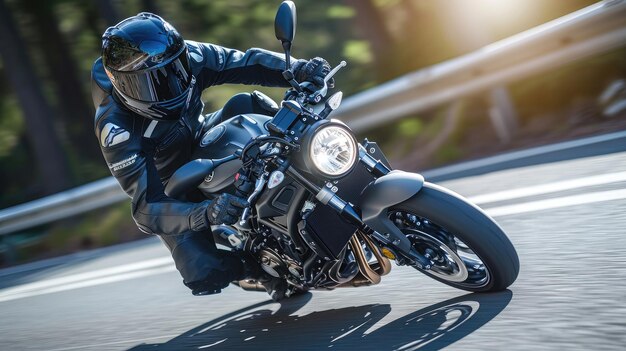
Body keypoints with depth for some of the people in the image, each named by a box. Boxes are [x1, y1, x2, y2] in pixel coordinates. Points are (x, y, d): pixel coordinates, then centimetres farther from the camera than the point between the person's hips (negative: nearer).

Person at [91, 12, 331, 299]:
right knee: (206, 276, -24)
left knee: (248, 104, -23)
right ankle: (259, 266, 9)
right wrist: (206, 214, -57)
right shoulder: (116, 130, -35)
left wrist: (300, 69, -39)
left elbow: (246, 63, -19)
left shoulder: (187, 57, -23)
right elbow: (146, 210, -40)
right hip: (172, 192, -4)